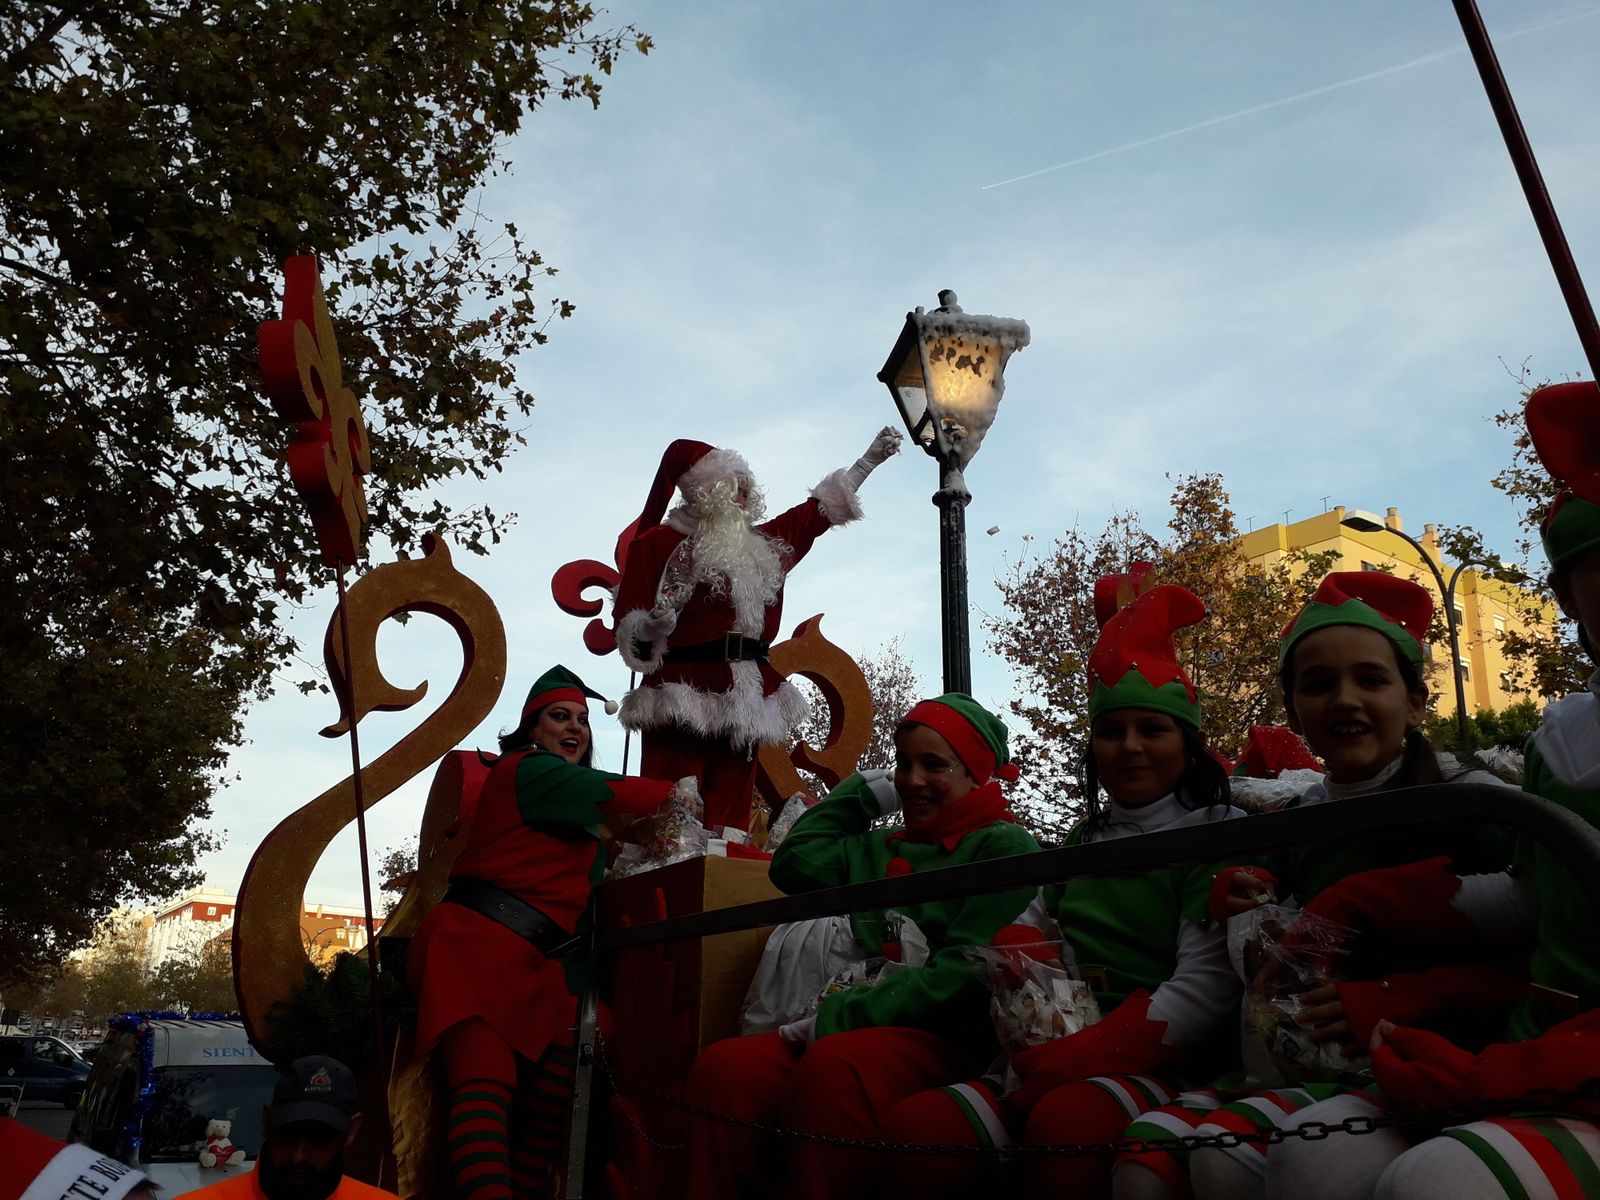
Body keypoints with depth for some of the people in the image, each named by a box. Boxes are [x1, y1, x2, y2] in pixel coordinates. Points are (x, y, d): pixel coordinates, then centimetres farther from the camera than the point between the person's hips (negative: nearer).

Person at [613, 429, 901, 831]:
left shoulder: (761, 544, 19)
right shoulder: (661, 543, -1)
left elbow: (816, 511, 28)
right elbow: (628, 627, -5)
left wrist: (870, 459, 31)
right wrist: (653, 626, -27)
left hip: (745, 702, 7)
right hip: (682, 701, -7)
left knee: (730, 823, 5)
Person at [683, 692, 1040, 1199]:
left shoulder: (1005, 846, 3)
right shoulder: (881, 850, 24)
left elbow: (965, 974, -9)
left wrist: (835, 1018, -15)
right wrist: (868, 790, 20)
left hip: (950, 1040, -5)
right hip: (861, 1032, 6)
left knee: (833, 1069, -39)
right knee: (724, 1066, -25)